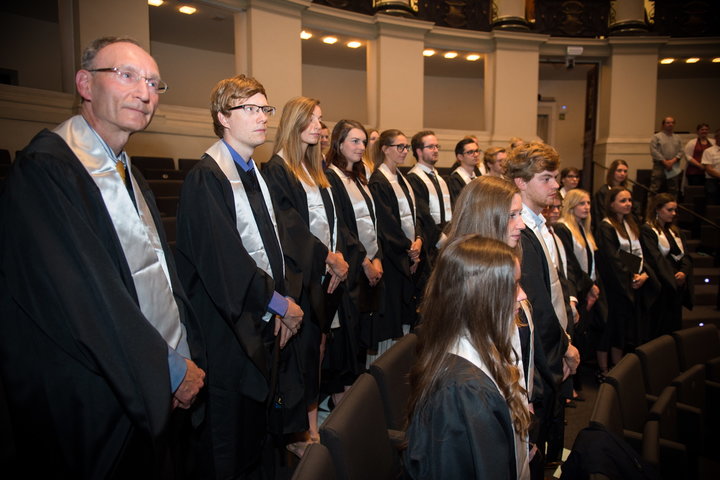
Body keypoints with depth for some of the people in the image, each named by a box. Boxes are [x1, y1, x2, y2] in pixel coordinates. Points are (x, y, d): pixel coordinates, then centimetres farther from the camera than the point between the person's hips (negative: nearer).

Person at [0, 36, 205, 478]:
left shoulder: (129, 174, 10)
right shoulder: (44, 172, -17)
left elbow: (162, 271, 9)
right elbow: (86, 299, -23)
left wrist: (189, 355, 0)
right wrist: (170, 368, -15)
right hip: (101, 403, -8)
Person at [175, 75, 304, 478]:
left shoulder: (256, 175, 12)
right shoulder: (207, 178, -15)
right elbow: (223, 259, -21)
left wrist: (286, 298, 1)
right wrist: (279, 302, -14)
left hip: (266, 322, 8)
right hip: (230, 327, -8)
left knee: (257, 418, 19)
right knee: (231, 424, 7)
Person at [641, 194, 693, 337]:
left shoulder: (675, 231, 17)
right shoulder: (647, 230, -7)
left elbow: (685, 255, 9)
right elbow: (655, 258, -14)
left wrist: (683, 272, -9)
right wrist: (672, 278, -13)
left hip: (678, 285, 7)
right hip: (661, 285, -7)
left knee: (674, 324, 11)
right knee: (660, 327, -4)